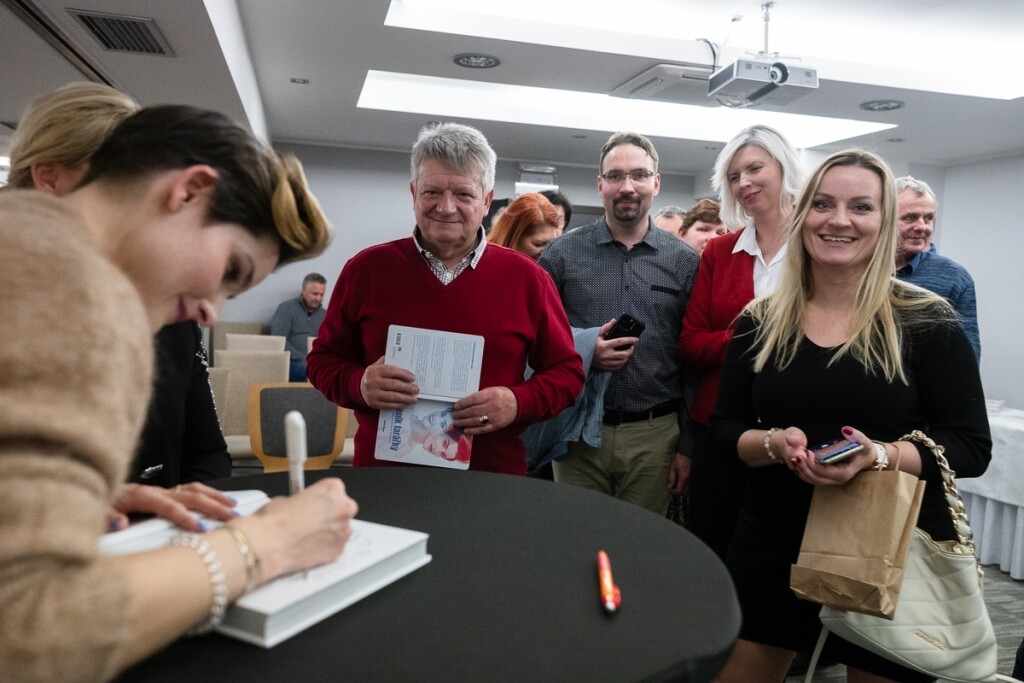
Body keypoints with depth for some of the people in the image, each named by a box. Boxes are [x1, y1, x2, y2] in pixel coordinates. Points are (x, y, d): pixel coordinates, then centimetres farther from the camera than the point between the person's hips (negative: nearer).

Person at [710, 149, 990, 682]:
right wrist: (775, 443, -20)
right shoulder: (761, 321, 0)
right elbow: (723, 428, 2)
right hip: (772, 548, 2)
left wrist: (880, 455, -26)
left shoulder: (927, 322, -7)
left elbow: (972, 446, -7)